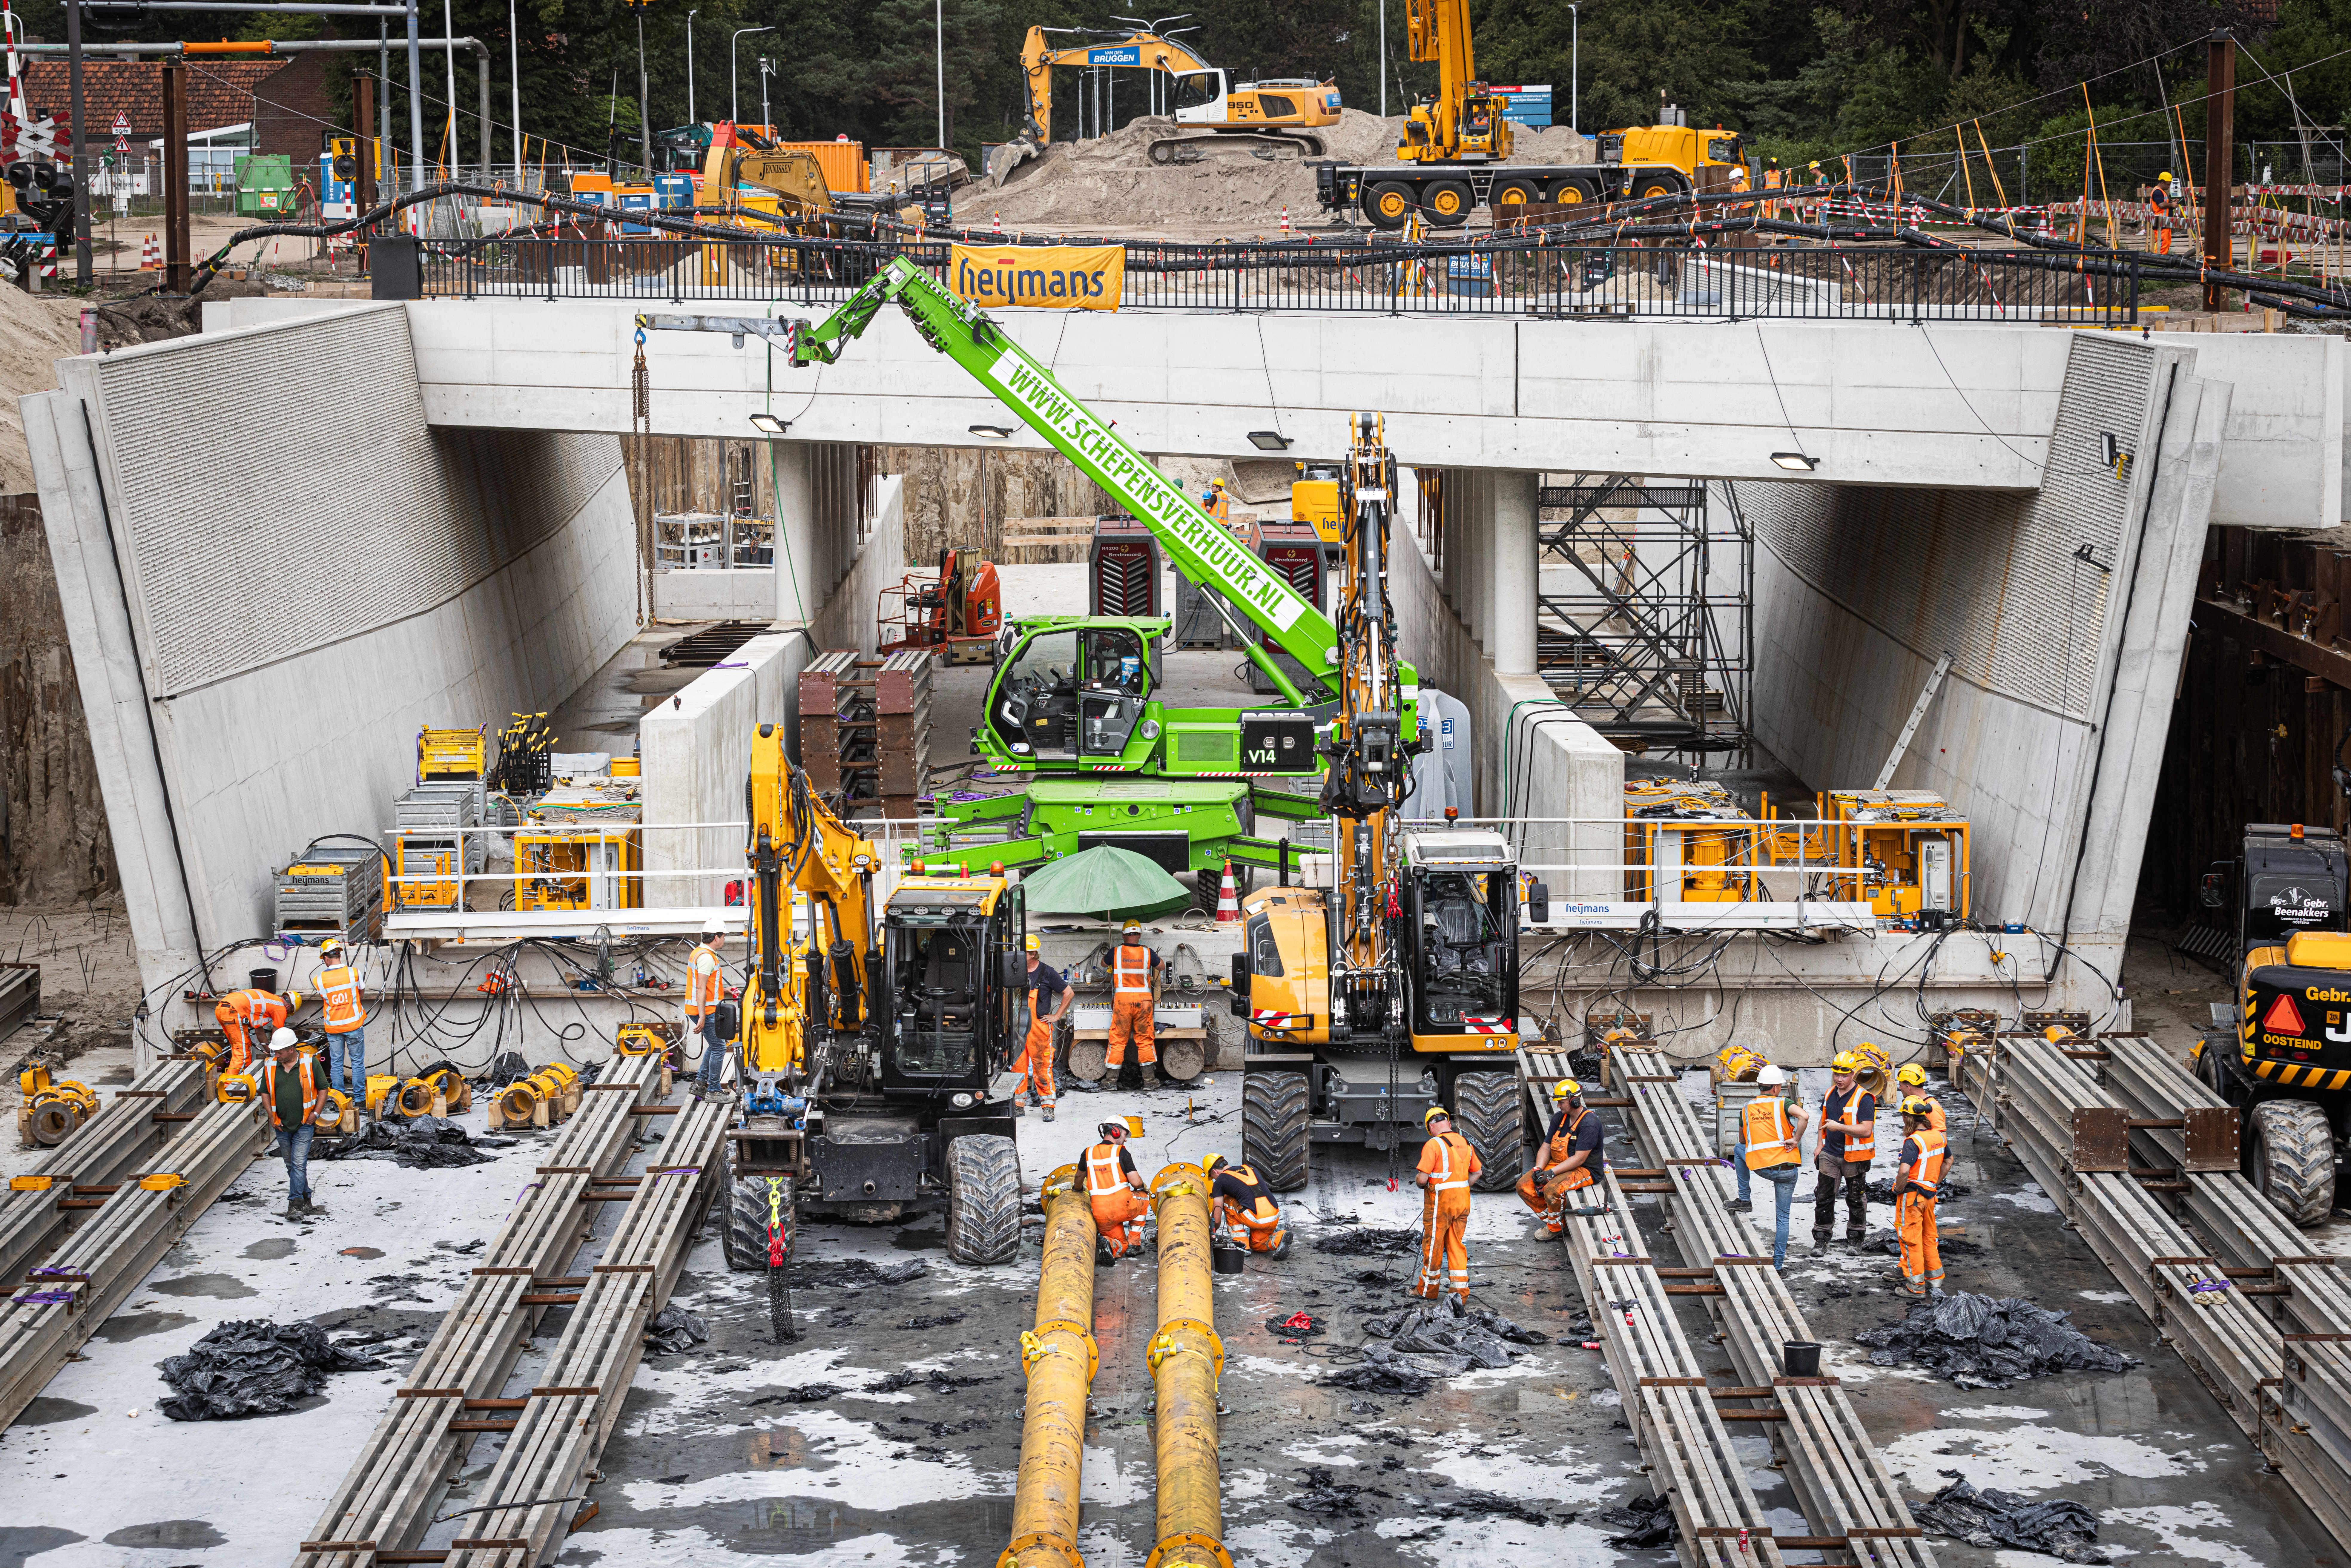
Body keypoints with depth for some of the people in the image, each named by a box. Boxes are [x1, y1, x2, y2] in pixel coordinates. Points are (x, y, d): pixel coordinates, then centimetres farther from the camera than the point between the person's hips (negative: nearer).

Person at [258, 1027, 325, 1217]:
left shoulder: (310, 1063, -7)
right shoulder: (270, 1067, 2)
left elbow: (323, 1089, 0)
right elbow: (265, 1093, 11)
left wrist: (316, 1113, -7)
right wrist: (271, 1116, 2)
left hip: (304, 1124, -4)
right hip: (282, 1125, 4)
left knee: (299, 1164, -11)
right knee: (291, 1166, 10)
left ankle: (295, 1204, -13)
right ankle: (306, 1200, 21)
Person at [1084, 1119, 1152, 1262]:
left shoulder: (1088, 1153, 9)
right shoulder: (1121, 1152, -4)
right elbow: (1136, 1182, -10)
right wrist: (1141, 1186, 15)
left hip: (1099, 1213, 4)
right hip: (1123, 1206, -4)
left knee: (1121, 1247, 22)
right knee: (1144, 1197, 30)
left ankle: (1108, 1245, -14)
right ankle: (1134, 1243, 21)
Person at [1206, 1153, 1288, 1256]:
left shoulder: (1220, 1181, 9)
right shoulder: (1250, 1169, 25)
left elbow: (1217, 1220, 9)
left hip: (1255, 1219, -6)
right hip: (1275, 1219, 6)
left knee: (1227, 1201, 20)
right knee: (1256, 1245, 30)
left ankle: (1242, 1244, 13)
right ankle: (1278, 1239, 0)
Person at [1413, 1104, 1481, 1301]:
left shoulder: (1433, 1145, -15)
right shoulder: (1465, 1143, 7)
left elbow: (1423, 1178, -18)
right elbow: (1477, 1172, 17)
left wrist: (1419, 1182, 3)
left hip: (1441, 1201, -6)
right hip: (1464, 1200, 6)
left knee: (1433, 1245, 8)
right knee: (1457, 1245, 11)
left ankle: (1428, 1290, 21)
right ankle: (1461, 1293, 6)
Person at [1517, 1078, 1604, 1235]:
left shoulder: (1589, 1124, -21)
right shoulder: (1559, 1118, 5)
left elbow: (1579, 1159, -23)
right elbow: (1547, 1147, 9)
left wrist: (1551, 1173, -25)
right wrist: (1539, 1169, -10)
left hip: (1584, 1170, -8)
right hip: (1558, 1165, 8)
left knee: (1552, 1190, -34)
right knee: (1524, 1186, -8)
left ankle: (1555, 1227, -6)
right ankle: (1551, 1220, 4)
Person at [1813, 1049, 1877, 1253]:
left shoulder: (1864, 1098, -16)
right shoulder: (1830, 1094, 6)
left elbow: (1866, 1130, -24)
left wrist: (1839, 1127, -28)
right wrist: (1820, 1146, 16)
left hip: (1854, 1157, -5)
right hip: (1830, 1154, 5)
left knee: (1856, 1200, 9)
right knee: (1824, 1198, 3)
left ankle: (1855, 1238, 23)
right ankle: (1821, 1239, 10)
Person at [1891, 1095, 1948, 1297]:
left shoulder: (1913, 1142, -21)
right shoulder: (1938, 1136, 4)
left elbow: (1904, 1172, -31)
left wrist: (1898, 1191, -15)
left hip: (1912, 1195, -8)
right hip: (1930, 1194, 8)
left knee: (1911, 1240, 3)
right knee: (1928, 1238, 19)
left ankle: (1916, 1287, 10)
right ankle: (1935, 1280, 25)